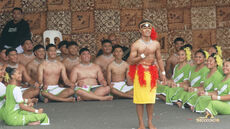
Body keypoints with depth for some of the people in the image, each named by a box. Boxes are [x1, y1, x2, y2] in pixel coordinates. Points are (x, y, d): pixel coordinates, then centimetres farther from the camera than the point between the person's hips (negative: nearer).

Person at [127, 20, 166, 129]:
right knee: (140, 99, -2)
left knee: (150, 99, 5)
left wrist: (163, 73, 14)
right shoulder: (136, 45, -4)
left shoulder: (156, 44, 8)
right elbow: (130, 61, -8)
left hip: (151, 72, 3)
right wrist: (142, 55, -17)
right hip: (140, 72, -3)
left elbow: (159, 59, 17)